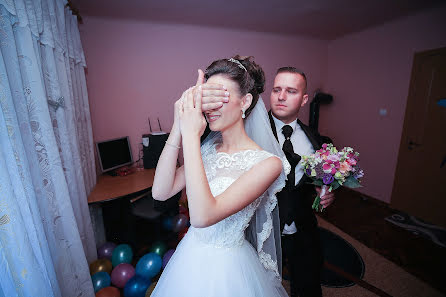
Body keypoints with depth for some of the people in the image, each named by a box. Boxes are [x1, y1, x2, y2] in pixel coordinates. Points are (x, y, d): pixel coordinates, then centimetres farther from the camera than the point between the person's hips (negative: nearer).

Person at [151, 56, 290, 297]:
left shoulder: (267, 163, -25)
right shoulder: (208, 148, -8)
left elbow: (202, 217, -34)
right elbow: (160, 192, -15)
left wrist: (191, 135, -32)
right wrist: (178, 128, -22)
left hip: (226, 266, -4)